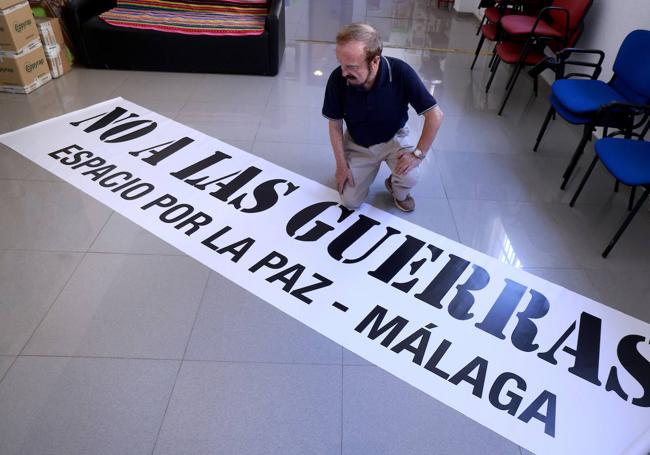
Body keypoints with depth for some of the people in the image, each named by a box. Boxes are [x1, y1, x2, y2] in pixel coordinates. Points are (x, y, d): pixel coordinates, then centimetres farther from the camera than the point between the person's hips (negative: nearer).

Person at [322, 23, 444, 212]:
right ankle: (369, 168, 28)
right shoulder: (337, 79, -26)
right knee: (350, 202, -3)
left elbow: (435, 115, -23)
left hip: (394, 138, -1)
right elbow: (335, 124, -10)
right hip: (357, 144, 1)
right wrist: (341, 165, -9)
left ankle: (398, 192, 10)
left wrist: (418, 154, -25)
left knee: (409, 177, -28)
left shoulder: (400, 72, -31)